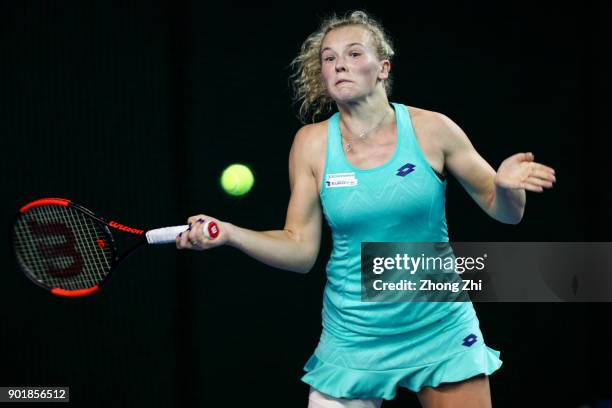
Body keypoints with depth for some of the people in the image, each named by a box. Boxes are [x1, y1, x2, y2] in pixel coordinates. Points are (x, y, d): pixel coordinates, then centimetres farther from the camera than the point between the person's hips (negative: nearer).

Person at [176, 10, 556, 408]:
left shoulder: (431, 129, -7)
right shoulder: (312, 143, -4)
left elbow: (505, 212, 1)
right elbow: (301, 250, -1)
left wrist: (506, 185, -21)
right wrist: (229, 233, -15)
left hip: (441, 328, 0)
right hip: (353, 341, 0)